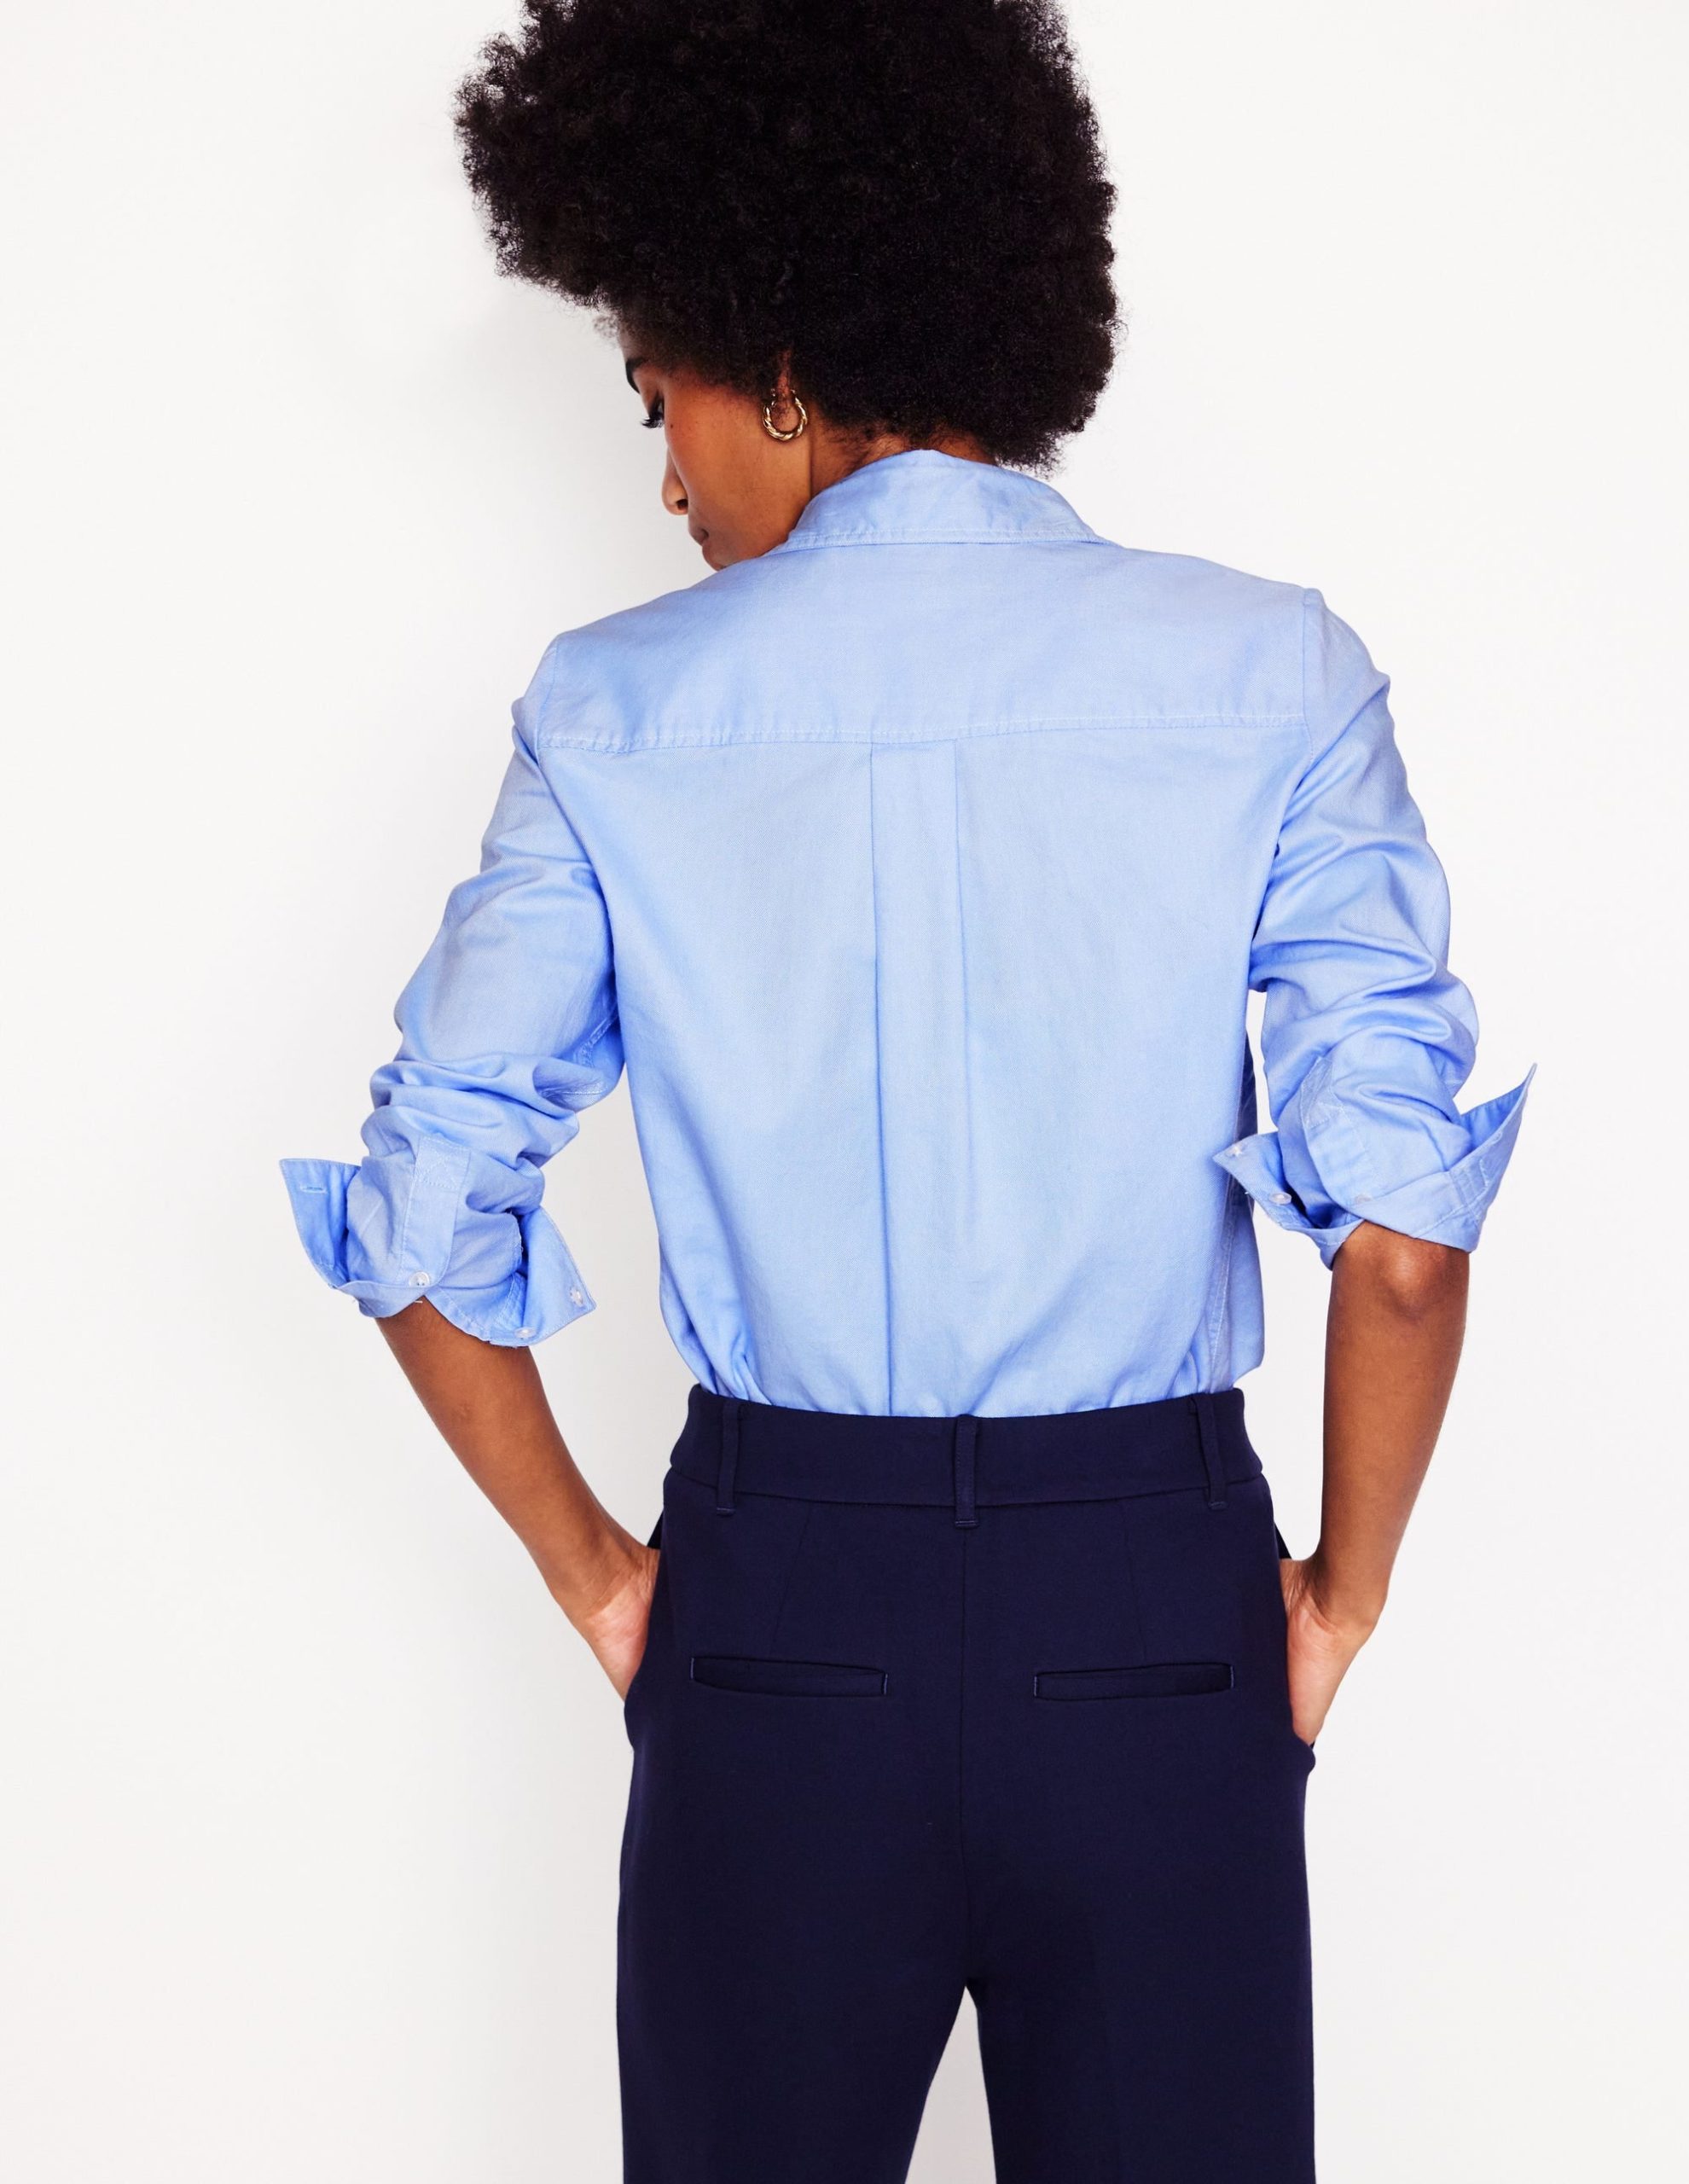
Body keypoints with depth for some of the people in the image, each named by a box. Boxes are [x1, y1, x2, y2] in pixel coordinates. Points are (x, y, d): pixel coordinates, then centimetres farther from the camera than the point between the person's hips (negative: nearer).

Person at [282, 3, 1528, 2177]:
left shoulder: (618, 713, -4)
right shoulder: (1267, 676, -6)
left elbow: (423, 1227, -3)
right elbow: (1403, 1237, -12)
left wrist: (591, 1568, 10)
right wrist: (1338, 1597, 3)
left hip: (773, 1608, 1)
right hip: (1156, 1613, 0)